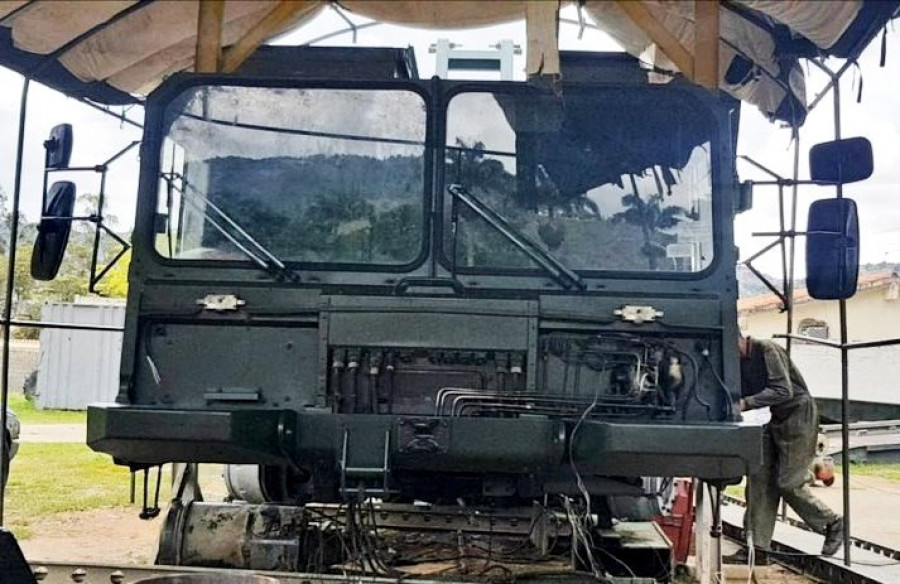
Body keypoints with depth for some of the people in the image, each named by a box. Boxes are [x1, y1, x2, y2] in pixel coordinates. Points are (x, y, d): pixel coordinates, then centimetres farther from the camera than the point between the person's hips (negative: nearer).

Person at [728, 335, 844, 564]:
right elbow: (740, 394, 7)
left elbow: (784, 390, -28)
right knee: (759, 478, -3)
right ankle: (758, 548, -1)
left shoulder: (766, 350, -21)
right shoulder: (738, 361, 4)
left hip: (798, 415, -8)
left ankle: (833, 524, 17)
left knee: (788, 483, -8)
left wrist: (746, 403, -33)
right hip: (771, 421, 8)